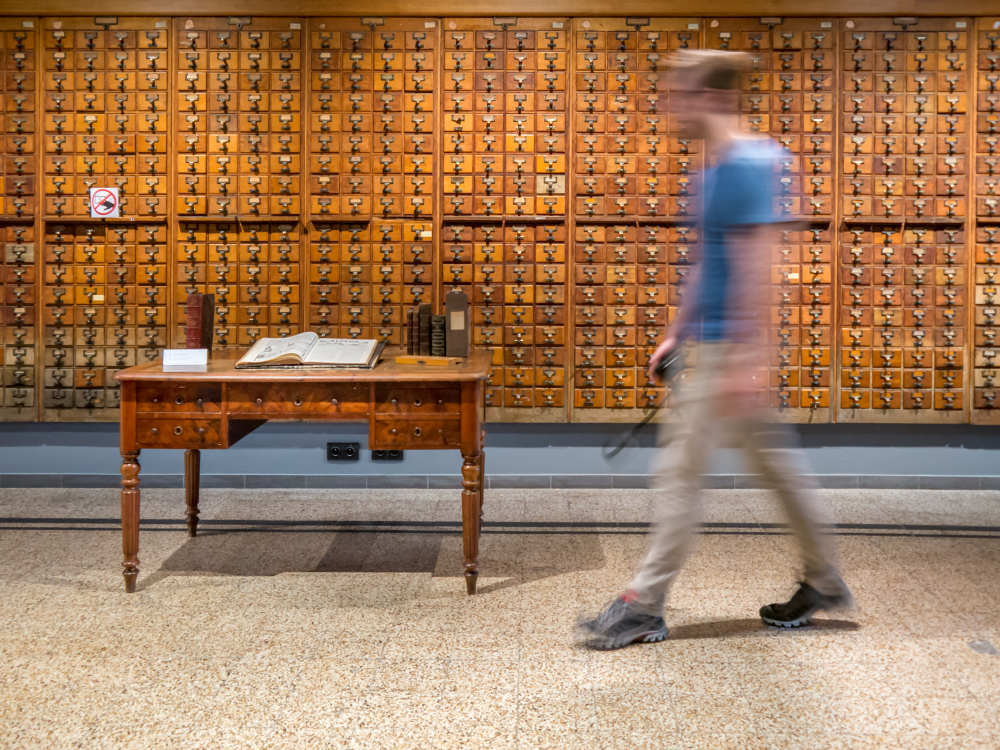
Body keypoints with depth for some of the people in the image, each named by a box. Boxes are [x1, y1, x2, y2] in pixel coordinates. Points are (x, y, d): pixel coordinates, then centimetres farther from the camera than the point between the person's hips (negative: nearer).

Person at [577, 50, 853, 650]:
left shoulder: (746, 165, -16)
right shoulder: (720, 167, 14)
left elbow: (756, 268, -21)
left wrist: (744, 357, -23)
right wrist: (677, 335, 21)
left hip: (729, 343, -10)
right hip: (711, 341, 10)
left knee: (681, 466, -4)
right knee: (773, 455, 17)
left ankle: (646, 606, 7)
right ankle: (824, 581, 31)